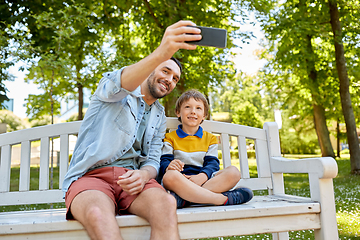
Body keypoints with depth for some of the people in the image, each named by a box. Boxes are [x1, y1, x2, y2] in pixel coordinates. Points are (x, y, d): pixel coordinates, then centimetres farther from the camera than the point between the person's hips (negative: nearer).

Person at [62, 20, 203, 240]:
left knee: (167, 203, -32)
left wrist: (143, 175, -14)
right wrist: (161, 53, -42)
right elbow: (121, 82, -21)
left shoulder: (159, 118, 22)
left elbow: (153, 160, 14)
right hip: (90, 175, -4)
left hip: (131, 178, 4)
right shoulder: (113, 87, 6)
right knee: (99, 215, -40)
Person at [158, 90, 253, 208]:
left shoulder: (210, 138, 21)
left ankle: (182, 198, -37)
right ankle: (224, 199, -35)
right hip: (179, 181, -3)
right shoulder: (170, 137, 15)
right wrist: (168, 166, -24)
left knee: (233, 172, -24)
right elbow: (164, 161, 3)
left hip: (203, 180, 3)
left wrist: (203, 175, -17)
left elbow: (213, 163, 7)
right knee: (170, 175, -39)